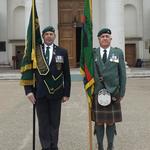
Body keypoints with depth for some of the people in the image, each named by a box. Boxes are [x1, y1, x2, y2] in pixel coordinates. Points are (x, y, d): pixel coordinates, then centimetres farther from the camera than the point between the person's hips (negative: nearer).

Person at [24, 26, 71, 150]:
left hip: (56, 93, 0)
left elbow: (66, 74, 3)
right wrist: (29, 90, -7)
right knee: (43, 123, 6)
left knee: (55, 122, 9)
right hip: (40, 93, 0)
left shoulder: (62, 52, 2)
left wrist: (66, 93, 0)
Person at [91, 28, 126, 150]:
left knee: (111, 121, 8)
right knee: (98, 122, 7)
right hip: (97, 93, 0)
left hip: (113, 93, 0)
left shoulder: (118, 52, 4)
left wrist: (122, 93, -1)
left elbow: (122, 74, 3)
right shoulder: (92, 53, 3)